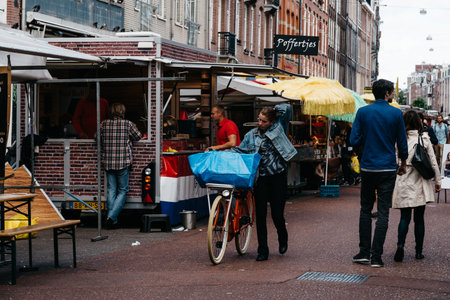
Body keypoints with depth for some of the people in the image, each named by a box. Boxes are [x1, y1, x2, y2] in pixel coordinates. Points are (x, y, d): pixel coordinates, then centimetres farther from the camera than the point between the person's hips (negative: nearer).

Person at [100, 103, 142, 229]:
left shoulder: (104, 124, 1)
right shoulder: (128, 124, -5)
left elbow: (99, 140, 11)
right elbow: (138, 136, 9)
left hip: (108, 162, 3)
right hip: (123, 162, -3)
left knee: (111, 190, 10)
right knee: (122, 191, 7)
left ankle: (112, 222, 9)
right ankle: (112, 217, -8)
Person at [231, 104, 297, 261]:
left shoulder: (278, 128, 5)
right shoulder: (252, 135, 10)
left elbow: (288, 109, 4)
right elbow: (239, 151, 12)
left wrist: (274, 110, 6)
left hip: (278, 177, -2)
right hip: (260, 178, 2)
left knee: (277, 213, 0)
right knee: (260, 214, -2)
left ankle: (283, 238, 34)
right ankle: (262, 251, 5)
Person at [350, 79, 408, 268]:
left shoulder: (363, 112, -2)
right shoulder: (396, 114, -5)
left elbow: (354, 141, -3)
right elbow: (402, 144, 0)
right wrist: (403, 164, 16)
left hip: (367, 167, 2)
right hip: (388, 169, -2)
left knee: (365, 209, 14)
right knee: (383, 213, 2)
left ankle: (364, 252, 12)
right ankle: (376, 256, 0)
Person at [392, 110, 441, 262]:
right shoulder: (425, 139, -3)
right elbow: (433, 162, 1)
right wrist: (437, 181, 11)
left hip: (403, 183, 0)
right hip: (420, 183, 0)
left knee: (404, 217, 2)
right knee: (419, 218, 9)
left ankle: (400, 244, -20)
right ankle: (419, 251, 12)